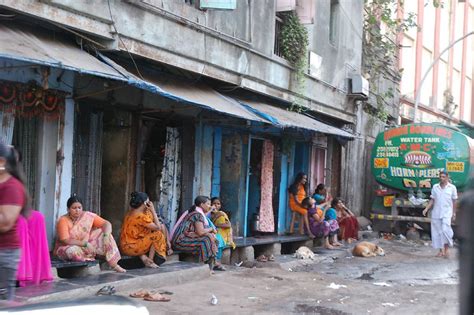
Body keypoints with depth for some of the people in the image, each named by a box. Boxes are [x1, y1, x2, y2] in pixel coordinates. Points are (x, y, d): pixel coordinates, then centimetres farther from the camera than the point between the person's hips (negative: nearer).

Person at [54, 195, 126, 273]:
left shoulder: (88, 216, -9)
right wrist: (85, 244, -30)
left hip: (86, 246, 4)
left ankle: (114, 265, -15)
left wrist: (106, 236, -30)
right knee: (72, 251, -39)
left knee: (103, 232, -12)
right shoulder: (63, 221, -18)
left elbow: (107, 224, -10)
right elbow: (66, 240, -25)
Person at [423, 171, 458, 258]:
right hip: (436, 213, 3)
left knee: (445, 230, -18)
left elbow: (454, 202, 5)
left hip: (447, 212, -3)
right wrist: (426, 209, -2)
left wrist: (454, 213, 3)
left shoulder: (452, 188, 1)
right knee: (437, 231, 4)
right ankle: (441, 251, 14)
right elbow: (432, 200, 9)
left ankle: (446, 250, -5)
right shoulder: (435, 187, 7)